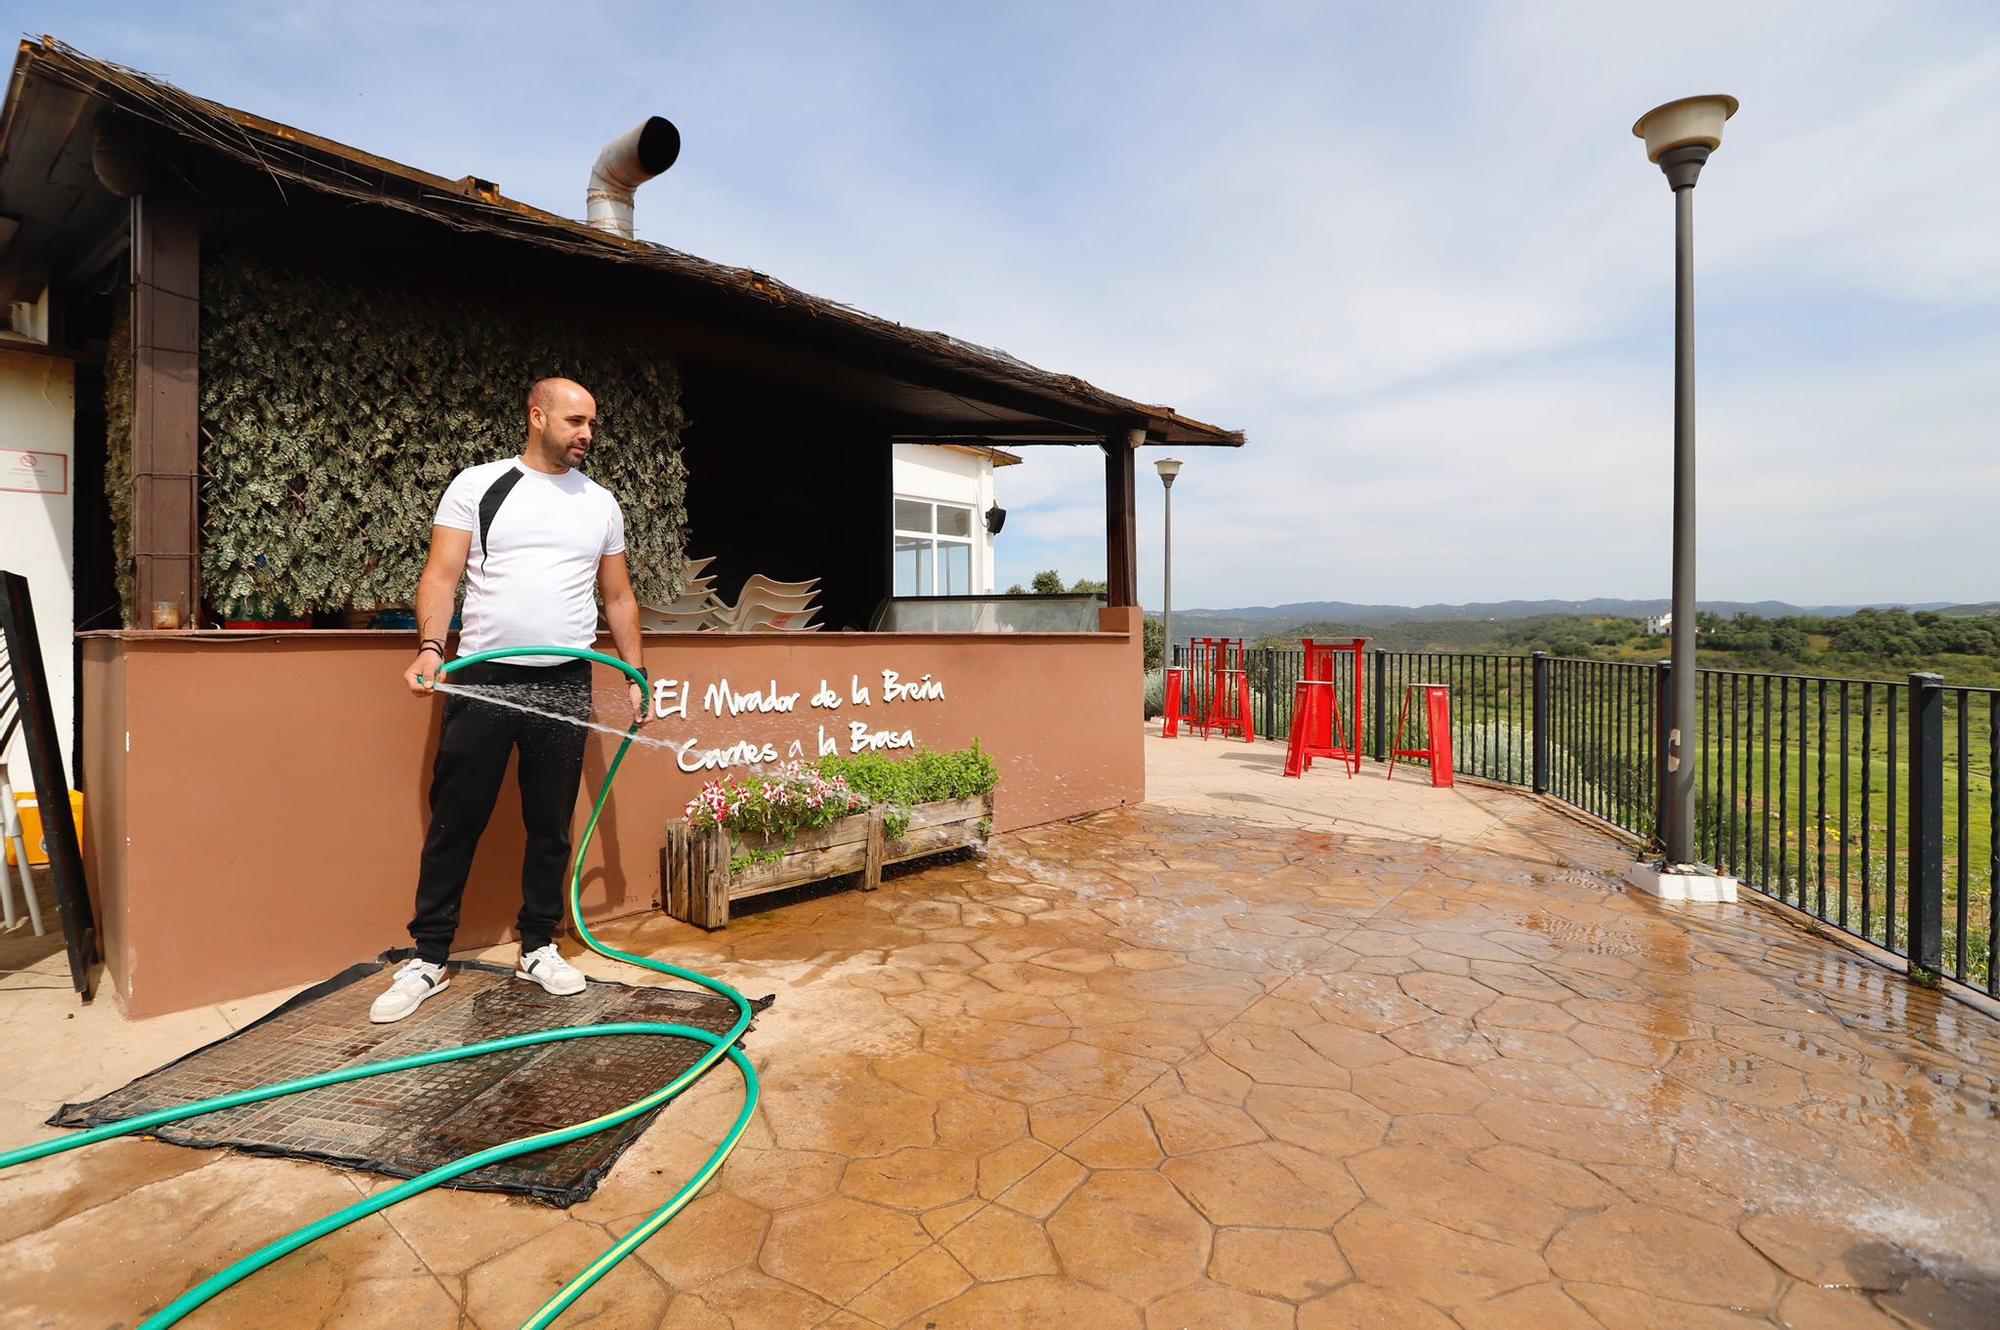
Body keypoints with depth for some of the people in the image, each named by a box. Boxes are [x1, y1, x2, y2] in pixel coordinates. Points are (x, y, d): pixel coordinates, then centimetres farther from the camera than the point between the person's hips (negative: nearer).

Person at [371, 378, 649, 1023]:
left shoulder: (601, 503, 12)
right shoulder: (477, 485, 4)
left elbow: (619, 596, 16)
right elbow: (442, 575, -3)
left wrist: (635, 676, 11)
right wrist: (430, 647, -19)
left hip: (566, 685, 3)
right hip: (481, 679, -2)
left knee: (551, 824, 9)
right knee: (454, 823, 4)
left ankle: (538, 947, 23)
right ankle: (428, 958, 17)